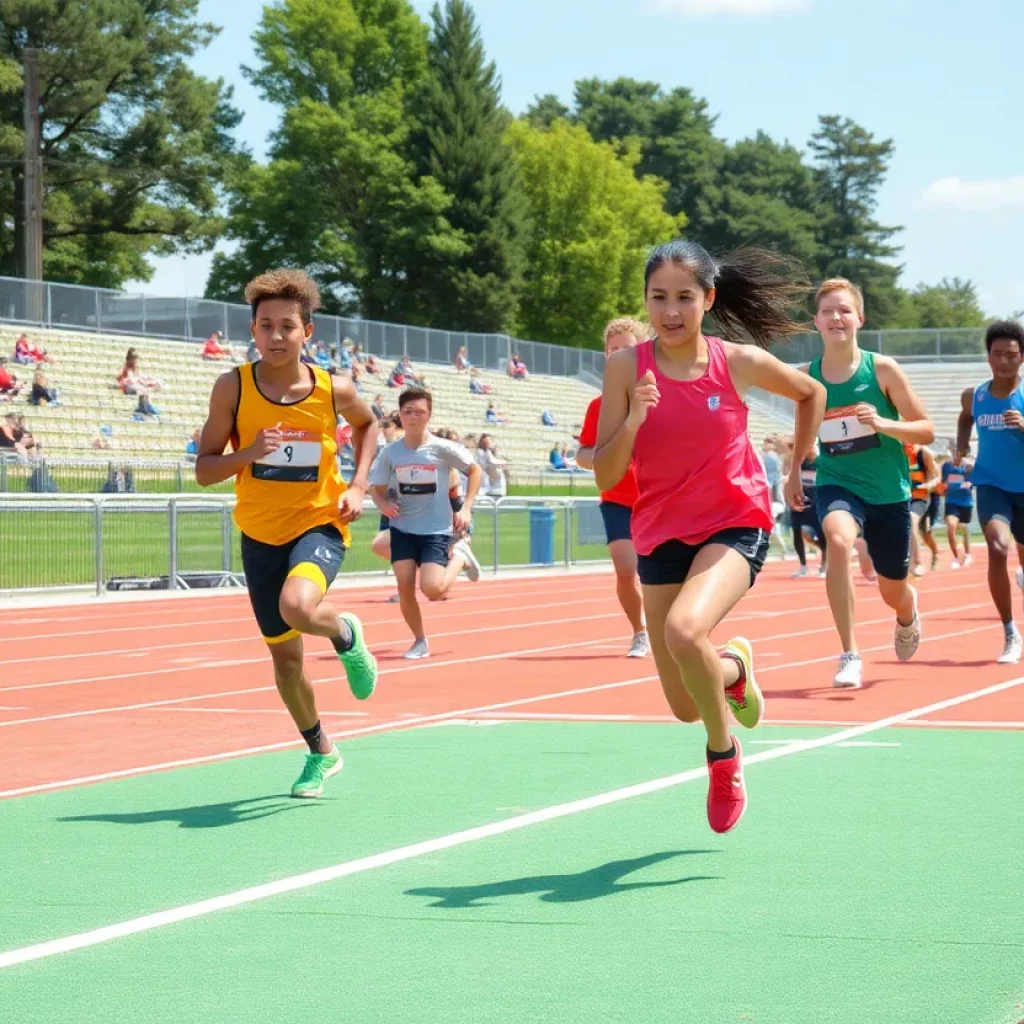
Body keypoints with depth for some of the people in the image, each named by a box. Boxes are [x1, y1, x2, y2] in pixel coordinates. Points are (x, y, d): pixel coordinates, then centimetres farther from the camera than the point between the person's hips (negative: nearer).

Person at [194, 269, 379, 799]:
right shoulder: (233, 388, -9)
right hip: (261, 532, 2)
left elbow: (367, 423, 15)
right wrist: (248, 453, -24)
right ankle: (320, 752, 37)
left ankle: (346, 634, 4)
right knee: (284, 656, 12)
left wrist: (357, 485, 1)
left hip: (320, 523, -2)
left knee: (297, 607, -34)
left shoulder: (333, 390, -8)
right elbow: (203, 469, -5)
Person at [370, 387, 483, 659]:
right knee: (405, 586, -9)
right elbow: (377, 490, 5)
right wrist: (384, 506, -18)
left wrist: (466, 508, -6)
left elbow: (475, 471, 3)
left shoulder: (442, 448, -11)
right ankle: (420, 641, 14)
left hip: (437, 528, -2)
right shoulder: (390, 453, -5)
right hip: (403, 528, 2)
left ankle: (459, 556, 17)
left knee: (433, 590, -16)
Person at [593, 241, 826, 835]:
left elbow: (811, 393, 13)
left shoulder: (740, 363, -8)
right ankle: (734, 666, 44)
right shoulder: (626, 367, -8)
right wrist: (633, 419, -25)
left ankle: (724, 754, -7)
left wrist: (798, 469, 13)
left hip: (735, 526, -3)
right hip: (662, 535, 3)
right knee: (686, 708, 6)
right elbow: (606, 478, -9)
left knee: (684, 630, -34)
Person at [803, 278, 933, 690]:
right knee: (838, 539, -36)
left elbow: (926, 430, -8)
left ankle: (908, 615, 56)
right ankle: (850, 656, -29)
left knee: (893, 592, 14)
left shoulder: (882, 369, -11)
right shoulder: (807, 377, -5)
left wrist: (883, 424, -24)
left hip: (888, 491, 0)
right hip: (838, 484, 0)